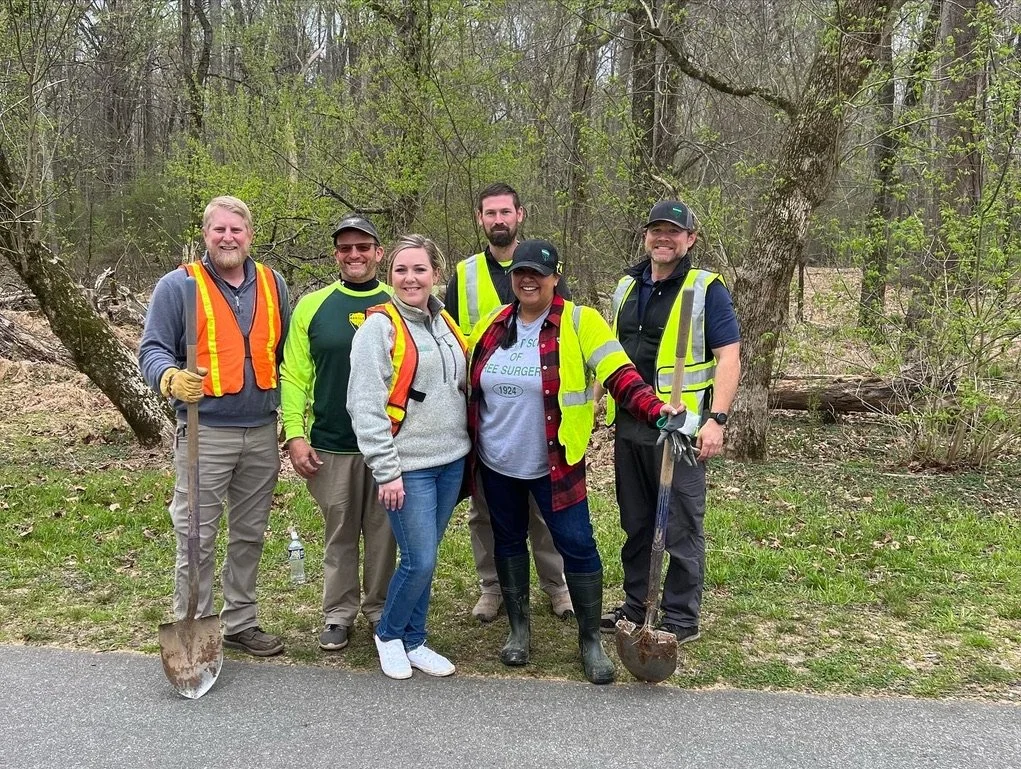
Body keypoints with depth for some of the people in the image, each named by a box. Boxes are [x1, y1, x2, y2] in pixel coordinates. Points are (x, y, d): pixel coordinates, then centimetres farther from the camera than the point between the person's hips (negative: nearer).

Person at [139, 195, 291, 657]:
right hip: (204, 433, -4)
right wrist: (171, 378, -29)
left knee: (250, 536, 14)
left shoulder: (272, 285, 10)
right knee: (197, 540, -1)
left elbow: (286, 353, 16)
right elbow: (152, 350, -7)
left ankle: (241, 623, 28)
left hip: (262, 432, 5)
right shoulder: (178, 285, -4)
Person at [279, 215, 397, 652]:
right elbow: (295, 375, 1)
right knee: (339, 534, 11)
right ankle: (338, 612, 26)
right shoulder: (312, 306, 2)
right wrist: (295, 434, -7)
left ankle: (379, 607, 27)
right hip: (330, 446, 0)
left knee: (383, 533, 10)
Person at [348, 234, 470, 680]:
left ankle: (413, 642, 27)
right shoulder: (379, 326, -10)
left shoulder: (445, 323, 11)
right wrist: (386, 470, -17)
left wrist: (465, 447, 14)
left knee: (424, 559, 12)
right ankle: (389, 634, 20)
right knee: (420, 562, -5)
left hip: (450, 461, 6)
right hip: (408, 466, -6)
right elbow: (365, 405, -14)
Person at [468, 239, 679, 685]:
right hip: (496, 464, 4)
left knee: (576, 545, -3)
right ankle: (518, 628, 32)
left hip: (555, 465, -4)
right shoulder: (491, 327, 4)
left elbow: (619, 375, -17)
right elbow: (470, 388, 15)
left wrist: (655, 409, -31)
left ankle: (591, 640, 13)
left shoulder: (579, 323, -10)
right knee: (508, 542, 15)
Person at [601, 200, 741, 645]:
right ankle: (635, 607, 28)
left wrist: (716, 419, -19)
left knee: (680, 528, 2)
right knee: (635, 524, 15)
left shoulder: (706, 289, -6)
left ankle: (681, 619, 14)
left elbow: (729, 358, -11)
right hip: (628, 428, 6)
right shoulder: (627, 287, 13)